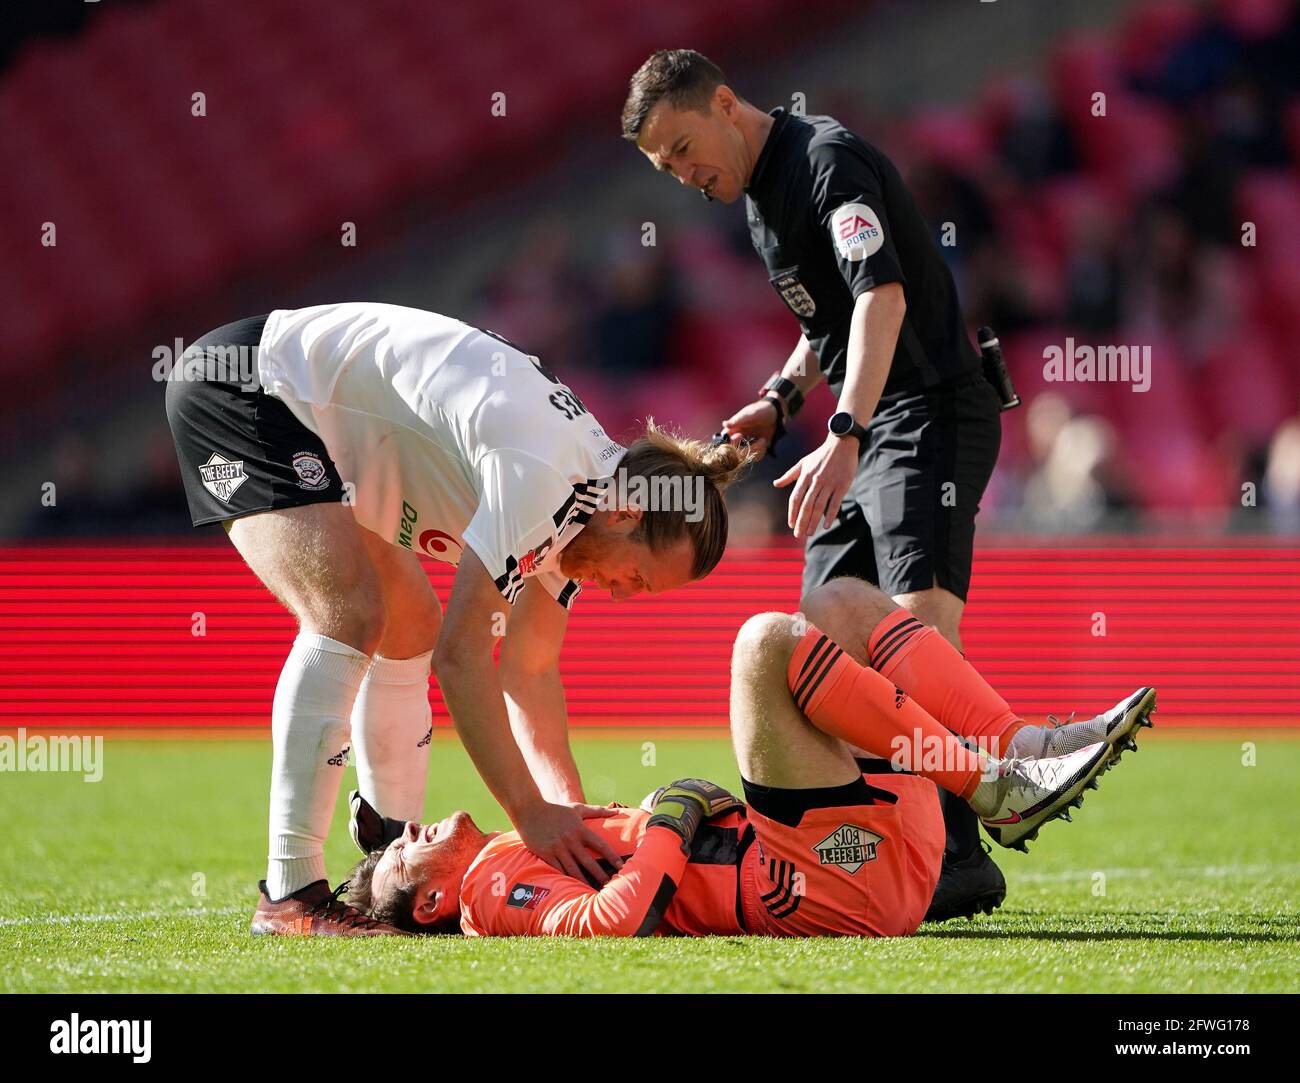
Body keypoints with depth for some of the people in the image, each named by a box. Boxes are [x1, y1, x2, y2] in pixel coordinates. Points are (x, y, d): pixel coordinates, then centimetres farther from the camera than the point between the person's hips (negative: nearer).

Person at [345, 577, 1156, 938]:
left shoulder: (534, 847, 25)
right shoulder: (494, 891, -3)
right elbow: (614, 920, -22)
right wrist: (673, 816, -11)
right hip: (847, 882, -10)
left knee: (842, 603, 13)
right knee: (770, 640, -21)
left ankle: (1022, 750, -6)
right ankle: (995, 790, -19)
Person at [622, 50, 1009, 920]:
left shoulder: (829, 161, -15)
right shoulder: (761, 195, 16)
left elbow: (882, 297, -29)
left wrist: (844, 436, -39)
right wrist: (781, 399, 12)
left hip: (932, 414, -10)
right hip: (868, 433, 10)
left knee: (919, 618, -23)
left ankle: (959, 856, -29)